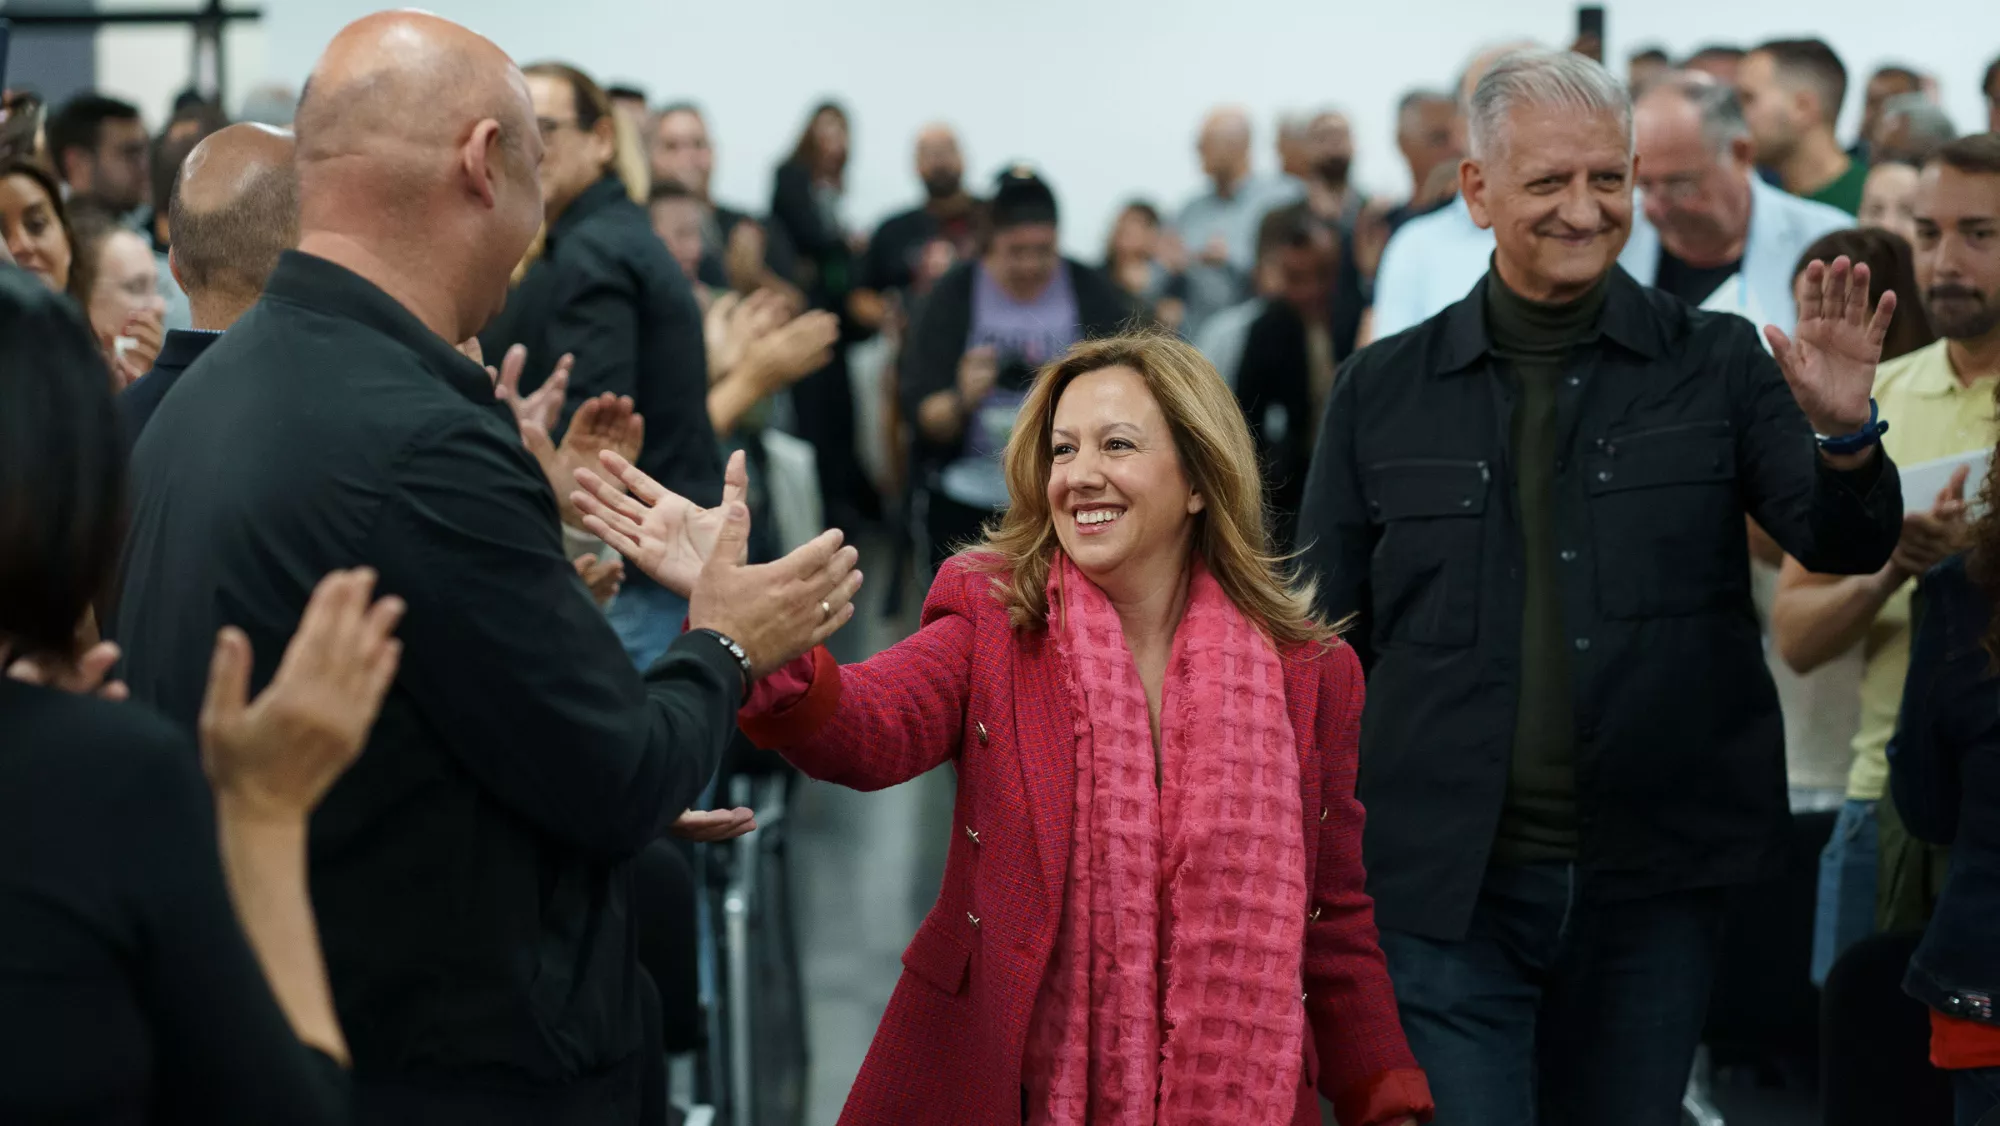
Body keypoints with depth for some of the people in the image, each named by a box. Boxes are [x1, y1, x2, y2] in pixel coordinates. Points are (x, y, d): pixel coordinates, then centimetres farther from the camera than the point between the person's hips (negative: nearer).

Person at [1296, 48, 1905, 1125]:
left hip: (1653, 885, 1)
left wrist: (1845, 436, -26)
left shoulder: (1715, 365, 4)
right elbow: (1324, 649, 9)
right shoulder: (1382, 391, 5)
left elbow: (1847, 545, -4)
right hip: (1445, 886, -1)